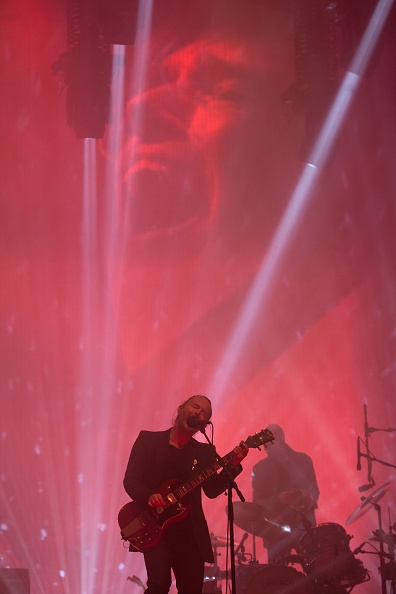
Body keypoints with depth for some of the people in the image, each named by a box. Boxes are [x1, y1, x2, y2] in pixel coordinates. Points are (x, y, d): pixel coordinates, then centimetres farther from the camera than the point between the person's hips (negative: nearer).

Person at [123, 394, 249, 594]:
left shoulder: (204, 452, 11)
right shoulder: (148, 439, 4)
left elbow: (212, 490, -1)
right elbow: (131, 479, -3)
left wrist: (233, 464, -15)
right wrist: (148, 496, -23)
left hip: (190, 531, 4)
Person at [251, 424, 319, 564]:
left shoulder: (303, 460, 7)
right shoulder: (260, 468, 5)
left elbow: (314, 491, 10)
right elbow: (257, 502, 3)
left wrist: (308, 497, -14)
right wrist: (278, 499, -16)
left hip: (303, 526, 0)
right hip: (275, 530, 0)